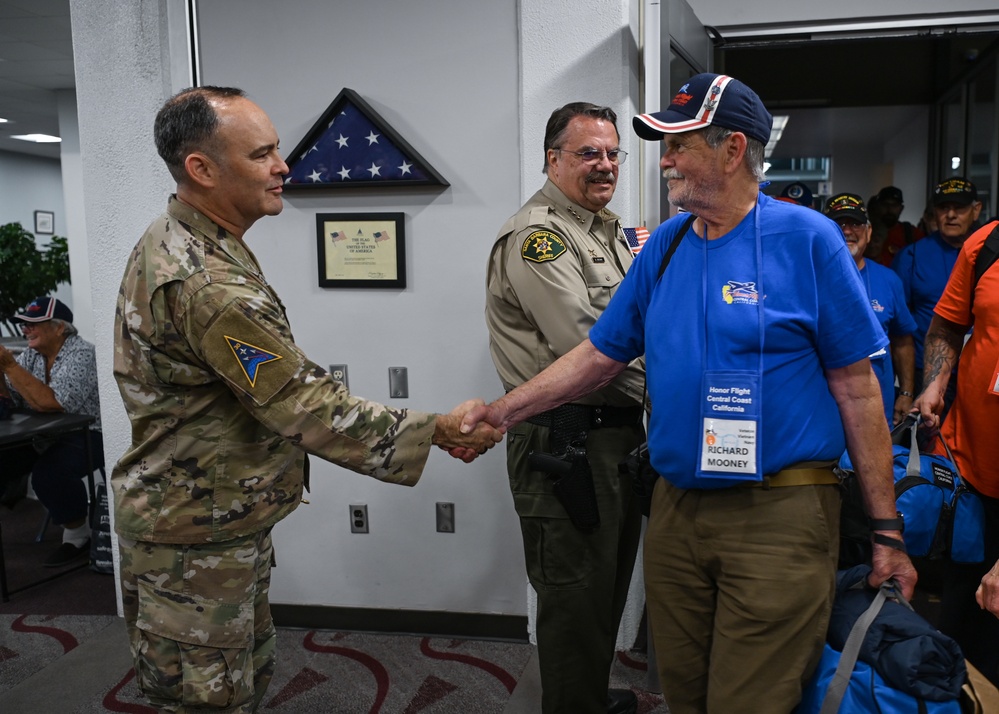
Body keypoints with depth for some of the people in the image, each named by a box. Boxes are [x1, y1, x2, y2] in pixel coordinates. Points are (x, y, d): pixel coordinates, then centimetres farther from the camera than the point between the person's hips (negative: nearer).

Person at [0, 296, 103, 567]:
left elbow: (50, 403, -28)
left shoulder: (81, 355, -17)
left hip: (85, 436, -8)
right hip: (41, 436, 8)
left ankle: (78, 535, -8)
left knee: (48, 474, -32)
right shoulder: (32, 354, 5)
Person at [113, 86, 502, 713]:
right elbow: (305, 405, -27)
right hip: (194, 542, -10)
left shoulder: (173, 244, 7)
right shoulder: (206, 284, -29)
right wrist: (435, 430, -19)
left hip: (229, 523, 10)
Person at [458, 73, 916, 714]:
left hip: (780, 516, -4)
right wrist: (501, 413, 5)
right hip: (677, 510, 5)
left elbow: (857, 389, -6)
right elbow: (599, 355, 10)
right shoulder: (664, 246, 7)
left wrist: (886, 531, -5)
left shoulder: (805, 239, -7)